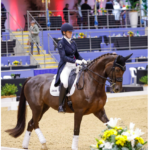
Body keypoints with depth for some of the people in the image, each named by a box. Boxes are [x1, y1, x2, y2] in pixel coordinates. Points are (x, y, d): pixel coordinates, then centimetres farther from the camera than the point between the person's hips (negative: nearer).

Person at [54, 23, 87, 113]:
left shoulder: (73, 43, 14)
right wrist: (75, 61, -26)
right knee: (65, 83, -33)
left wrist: (82, 60, -1)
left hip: (74, 66, 8)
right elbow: (63, 57, -17)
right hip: (65, 66, -8)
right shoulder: (61, 43, -6)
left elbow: (77, 55, 21)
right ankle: (60, 105, -25)